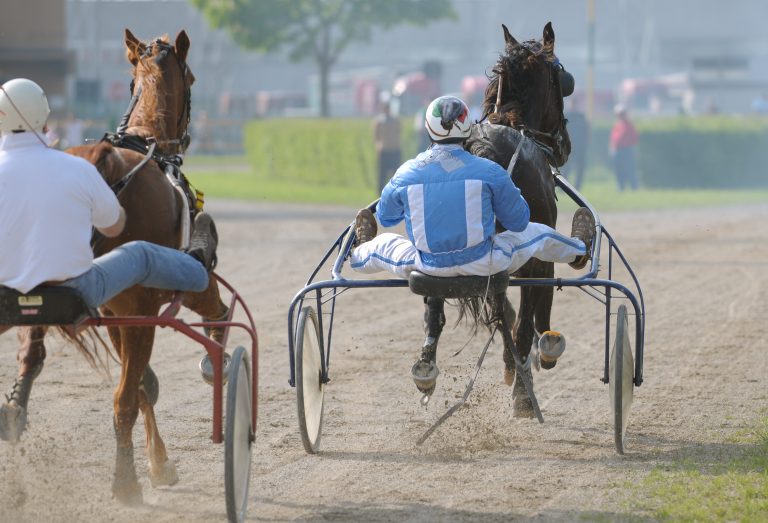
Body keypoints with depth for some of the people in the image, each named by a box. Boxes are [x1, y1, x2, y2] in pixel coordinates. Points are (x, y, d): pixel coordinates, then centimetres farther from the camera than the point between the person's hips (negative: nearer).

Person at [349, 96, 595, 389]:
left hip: (427, 268, 1)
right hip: (483, 265, -1)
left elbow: (384, 217, 11)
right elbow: (518, 221, 0)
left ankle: (355, 256, 67)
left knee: (386, 243, 32)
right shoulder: (489, 172, -13)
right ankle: (577, 251, 59)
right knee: (534, 234, 27)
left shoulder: (406, 174, -9)